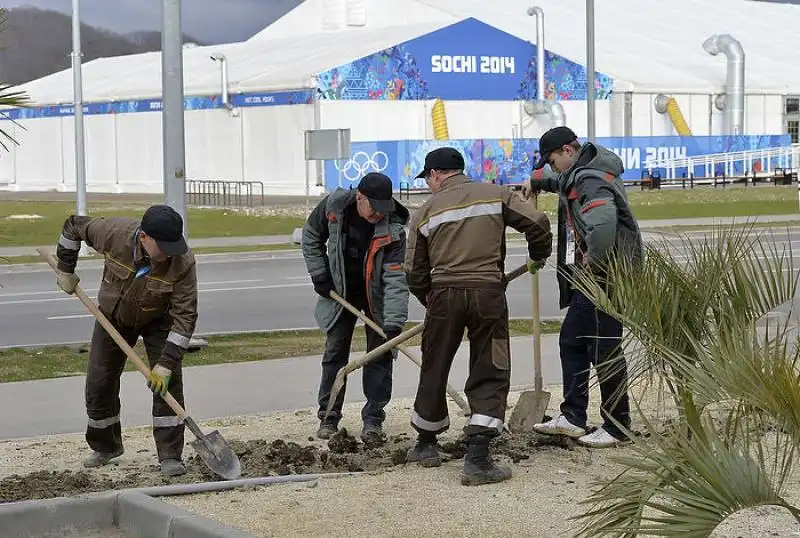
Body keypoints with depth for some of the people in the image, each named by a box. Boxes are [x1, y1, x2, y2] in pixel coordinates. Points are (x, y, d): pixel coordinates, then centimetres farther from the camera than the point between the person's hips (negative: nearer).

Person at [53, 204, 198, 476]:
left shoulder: (182, 263, -36)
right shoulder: (114, 232, -33)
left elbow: (185, 316, -33)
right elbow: (73, 227, -13)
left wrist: (166, 363, -36)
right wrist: (65, 270, -9)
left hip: (158, 321, -2)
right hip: (114, 316, 2)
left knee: (168, 382, -15)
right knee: (99, 383, 6)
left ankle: (170, 456, -8)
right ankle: (104, 447, 27)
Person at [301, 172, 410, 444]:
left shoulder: (393, 228, -28)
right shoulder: (333, 206, -22)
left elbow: (395, 277, -32)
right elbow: (311, 237, -2)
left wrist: (394, 322, -40)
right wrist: (320, 276, -7)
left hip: (376, 296, -2)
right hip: (340, 291, 2)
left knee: (380, 355, -2)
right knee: (335, 353, 6)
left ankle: (373, 420, 6)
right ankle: (328, 417, 16)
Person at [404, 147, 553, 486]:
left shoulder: (426, 212, 8)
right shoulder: (496, 195, 7)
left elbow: (415, 273, 9)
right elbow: (537, 223, -1)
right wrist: (538, 256, 19)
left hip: (443, 294, 1)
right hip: (488, 292, -1)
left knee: (434, 369, 17)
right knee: (490, 374, 3)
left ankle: (425, 445, 32)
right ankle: (477, 458, -9)